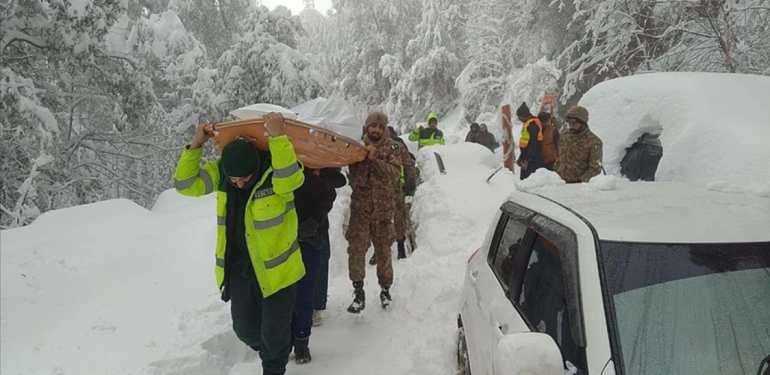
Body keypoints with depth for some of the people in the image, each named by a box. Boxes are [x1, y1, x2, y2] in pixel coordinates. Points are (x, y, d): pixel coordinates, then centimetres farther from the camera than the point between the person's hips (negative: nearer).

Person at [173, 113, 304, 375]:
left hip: (276, 269, -5)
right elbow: (186, 185, -4)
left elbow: (290, 178, -43)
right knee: (245, 329, 18)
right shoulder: (220, 171, -5)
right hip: (238, 269, 5)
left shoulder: (275, 172, -21)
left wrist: (278, 137, -48)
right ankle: (273, 351, 51)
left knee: (274, 334, 7)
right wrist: (195, 146, -15)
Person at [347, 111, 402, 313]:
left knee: (383, 250, 10)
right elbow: (356, 179, -7)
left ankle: (385, 289, 26)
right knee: (356, 248, -11)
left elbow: (394, 174, -14)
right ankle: (358, 292, -3)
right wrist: (365, 157, -21)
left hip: (384, 208, 0)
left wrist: (375, 160, -25)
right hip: (360, 207, 0)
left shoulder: (391, 147, 2)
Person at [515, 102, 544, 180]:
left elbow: (533, 145, -22)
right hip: (527, 158, 10)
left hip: (532, 160, -10)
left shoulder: (533, 125, -16)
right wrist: (521, 158, 23)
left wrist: (526, 160, -23)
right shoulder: (527, 124, 16)